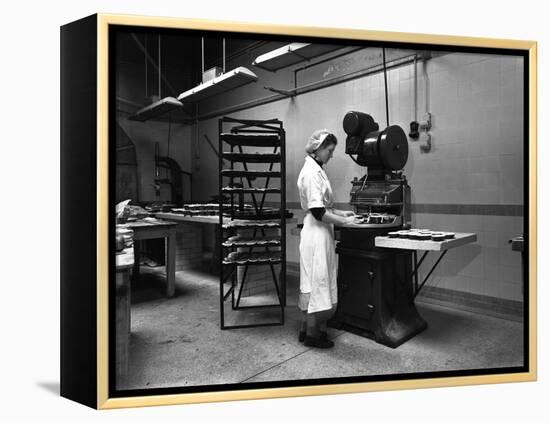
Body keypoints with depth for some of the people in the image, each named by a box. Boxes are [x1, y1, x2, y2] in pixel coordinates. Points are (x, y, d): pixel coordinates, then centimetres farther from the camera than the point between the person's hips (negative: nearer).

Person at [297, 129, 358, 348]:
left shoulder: (315, 169, 14)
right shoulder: (312, 172, -16)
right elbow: (317, 211, -21)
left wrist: (341, 213, 12)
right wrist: (344, 222, -15)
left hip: (320, 233, 10)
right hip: (317, 234, -10)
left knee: (315, 282, 15)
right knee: (316, 281, 0)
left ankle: (307, 328, 27)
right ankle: (312, 333, 13)